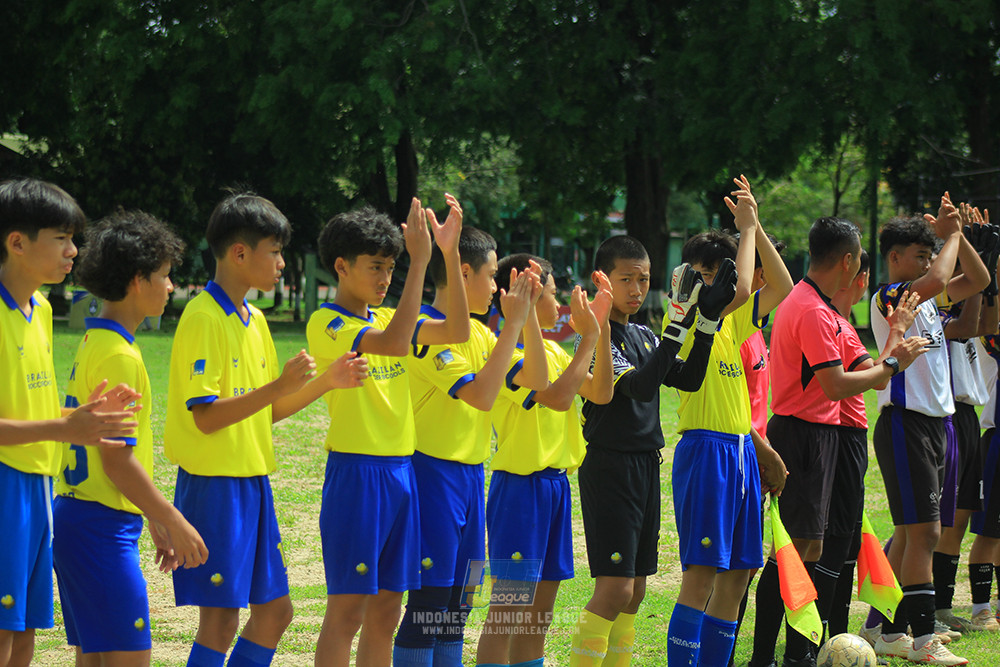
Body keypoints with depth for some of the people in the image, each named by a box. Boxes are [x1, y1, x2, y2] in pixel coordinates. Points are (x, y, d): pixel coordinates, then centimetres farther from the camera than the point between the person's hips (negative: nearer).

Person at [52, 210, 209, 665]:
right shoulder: (118, 355, -15)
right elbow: (117, 460, -19)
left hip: (78, 520, 10)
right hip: (102, 525, -10)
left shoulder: (95, 343, 16)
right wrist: (175, 522, -12)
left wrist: (155, 520, 23)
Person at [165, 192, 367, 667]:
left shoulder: (254, 321, 13)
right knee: (221, 620, -6)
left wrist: (327, 382, 6)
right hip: (214, 482, -9)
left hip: (253, 481, 9)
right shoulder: (203, 318, -14)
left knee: (275, 610, 12)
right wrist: (280, 385, -23)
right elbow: (206, 416, -20)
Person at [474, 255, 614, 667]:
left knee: (538, 616, 11)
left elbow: (600, 393, 10)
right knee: (508, 611, -10)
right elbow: (558, 396, -26)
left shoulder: (550, 349, 13)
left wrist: (602, 327, 3)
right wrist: (589, 336, -18)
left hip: (555, 483, 9)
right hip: (521, 485, -9)